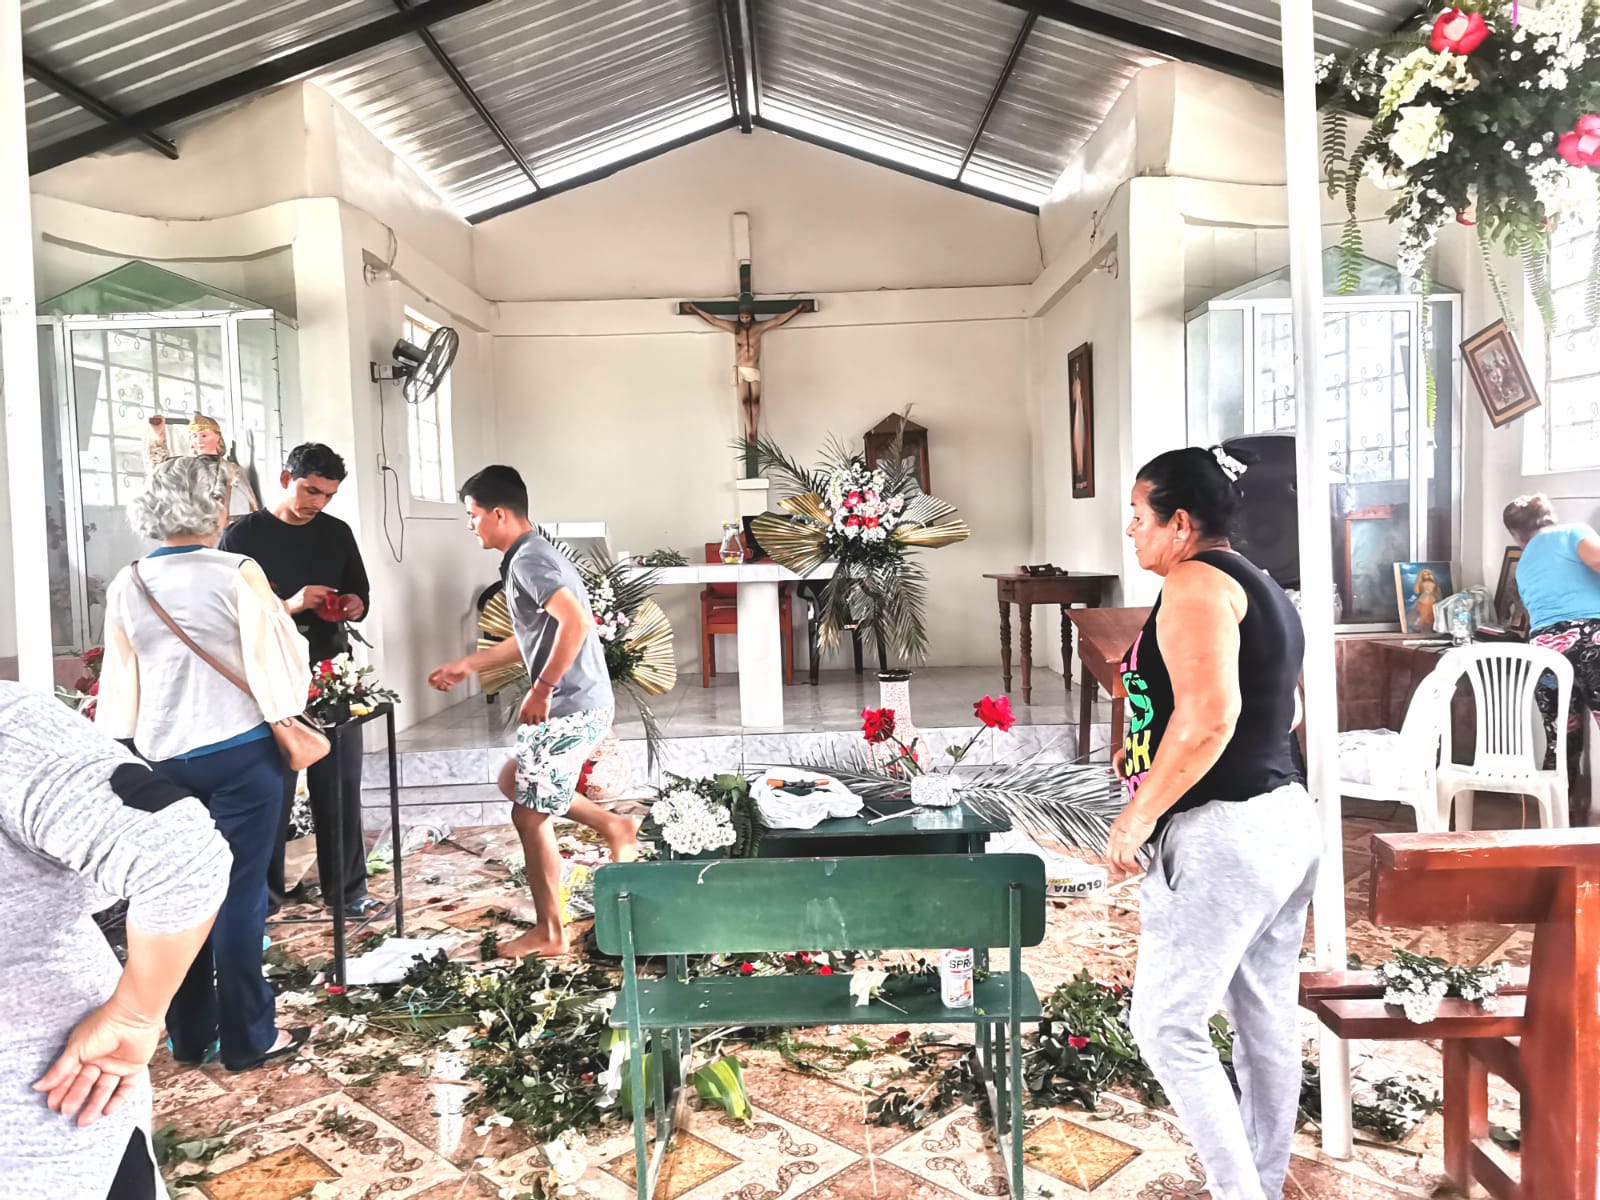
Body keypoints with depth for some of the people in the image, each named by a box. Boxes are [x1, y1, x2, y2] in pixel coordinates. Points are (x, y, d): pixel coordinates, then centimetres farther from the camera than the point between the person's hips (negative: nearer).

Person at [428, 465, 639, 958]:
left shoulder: (528, 560, -17)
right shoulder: (529, 557, 16)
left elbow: (576, 623, -31)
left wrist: (541, 689, -24)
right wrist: (466, 665, 29)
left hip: (570, 709, -10)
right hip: (576, 706, 10)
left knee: (529, 816, 1)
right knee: (513, 780, 25)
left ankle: (549, 934, 15)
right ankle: (613, 827, 22)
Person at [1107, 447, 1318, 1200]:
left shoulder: (1195, 581, -13)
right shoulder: (1259, 588, 17)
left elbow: (1209, 717, -26)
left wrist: (1137, 818, -19)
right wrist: (1152, 750, 21)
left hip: (1222, 834, -10)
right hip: (1284, 821, 10)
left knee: (1166, 1023, -1)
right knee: (1266, 1022, 16)